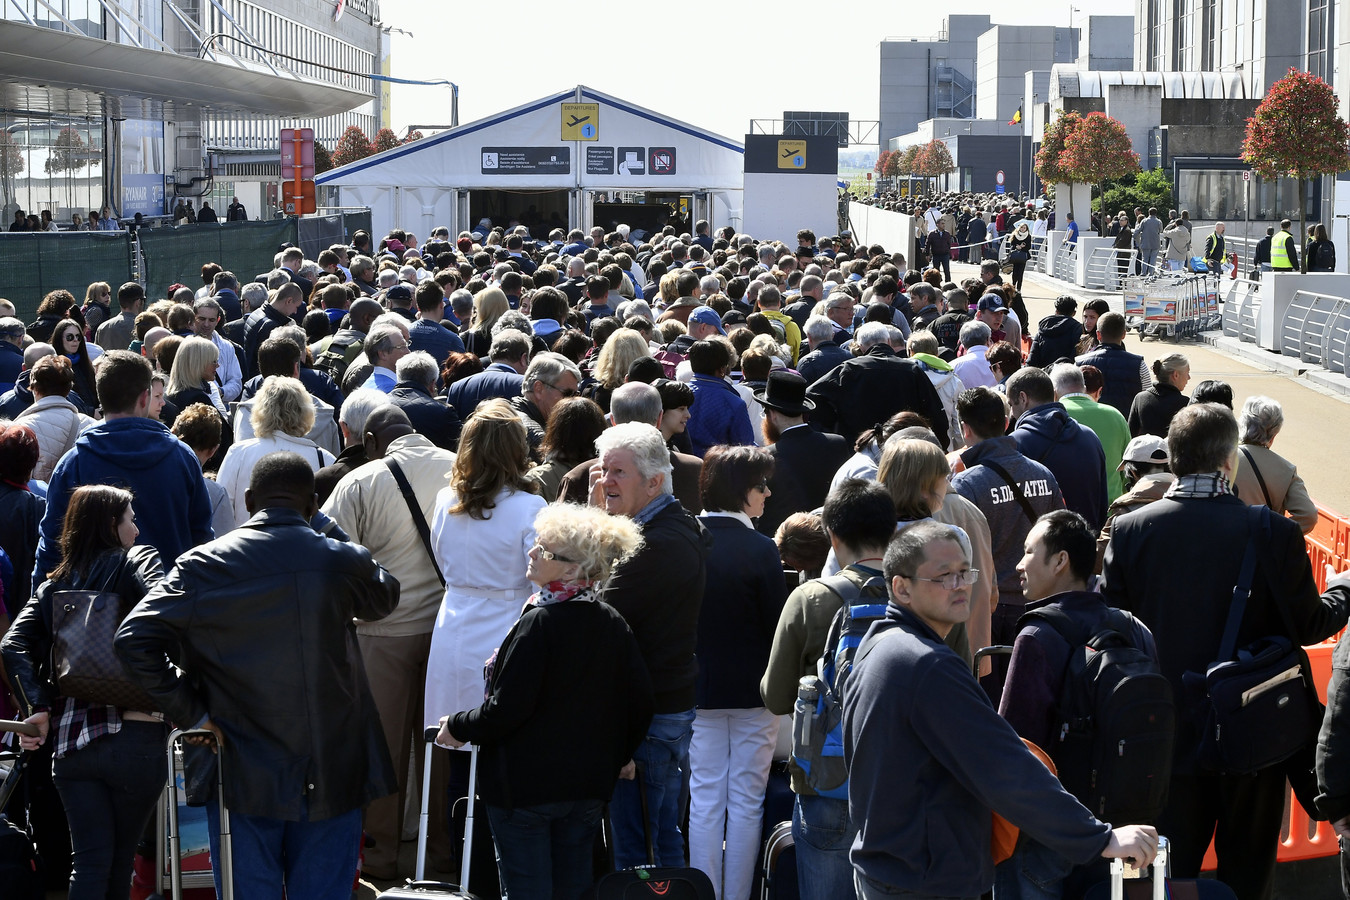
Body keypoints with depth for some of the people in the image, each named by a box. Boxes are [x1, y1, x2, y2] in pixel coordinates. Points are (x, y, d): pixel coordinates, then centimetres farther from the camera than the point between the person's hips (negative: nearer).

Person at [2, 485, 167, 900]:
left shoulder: (53, 585, 16)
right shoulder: (136, 561, 2)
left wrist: (37, 708, -4)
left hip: (68, 739, 4)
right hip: (135, 737, -4)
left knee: (89, 860, 5)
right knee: (120, 859, 10)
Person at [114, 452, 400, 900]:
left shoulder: (203, 564, -5)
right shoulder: (343, 561, -4)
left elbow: (134, 639, -12)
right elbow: (386, 597, 20)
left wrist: (191, 711, -6)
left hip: (243, 774, 0)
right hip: (331, 777, 0)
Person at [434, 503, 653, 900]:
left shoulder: (538, 624, -19)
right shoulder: (613, 624, 1)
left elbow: (506, 710, -20)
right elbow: (640, 700, 6)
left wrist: (457, 727, -2)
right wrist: (620, 755, 21)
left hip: (526, 785, -6)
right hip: (590, 785, 7)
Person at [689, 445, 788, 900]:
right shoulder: (760, 549, -16)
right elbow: (777, 623, -11)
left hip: (698, 689, 3)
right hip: (753, 690, -3)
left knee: (705, 799, 9)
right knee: (746, 802, 6)